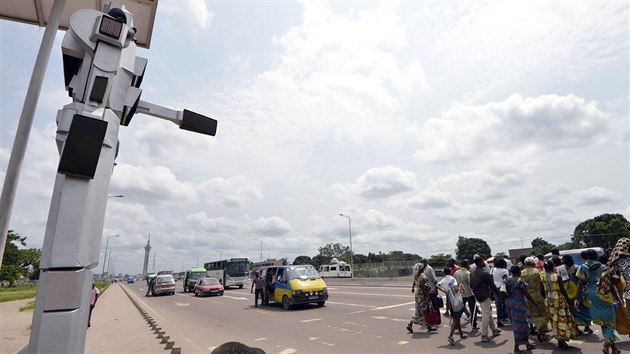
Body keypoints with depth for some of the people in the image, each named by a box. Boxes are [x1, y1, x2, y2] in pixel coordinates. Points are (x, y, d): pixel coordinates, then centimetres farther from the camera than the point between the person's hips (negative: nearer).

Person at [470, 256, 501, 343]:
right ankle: (484, 335, 0)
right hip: (485, 295, -9)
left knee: (489, 312, 24)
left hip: (477, 295, 9)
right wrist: (498, 294, -2)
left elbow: (471, 285, 12)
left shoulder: (472, 273, 6)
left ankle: (494, 330, 39)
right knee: (486, 314, -2)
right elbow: (492, 285, -14)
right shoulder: (485, 273, -19)